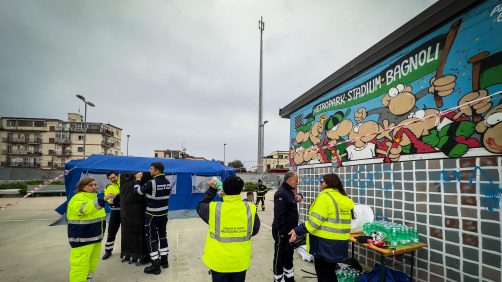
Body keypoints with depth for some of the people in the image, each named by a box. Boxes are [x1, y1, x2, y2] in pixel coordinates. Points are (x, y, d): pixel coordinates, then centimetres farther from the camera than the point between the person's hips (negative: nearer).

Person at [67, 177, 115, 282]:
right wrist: (103, 200, -49)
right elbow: (86, 208, -38)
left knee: (93, 261, 18)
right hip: (82, 237, -9)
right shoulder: (78, 198, -17)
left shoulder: (93, 197, 11)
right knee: (80, 263, -6)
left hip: (95, 235, 9)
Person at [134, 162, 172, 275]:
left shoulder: (152, 183, -22)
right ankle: (164, 260, 26)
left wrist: (138, 179, 6)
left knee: (152, 238, 2)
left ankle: (155, 266, 5)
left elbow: (139, 191, -9)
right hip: (164, 214, 7)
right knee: (163, 236, 16)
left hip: (152, 215, -7)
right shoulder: (167, 181, 0)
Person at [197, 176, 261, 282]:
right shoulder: (250, 209, -14)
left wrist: (211, 190, 6)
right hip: (240, 261, 1)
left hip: (219, 262, -1)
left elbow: (200, 206, 3)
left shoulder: (214, 209, -19)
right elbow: (255, 230, 3)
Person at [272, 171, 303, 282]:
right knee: (280, 256, 4)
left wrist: (299, 196, 6)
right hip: (282, 231, -10)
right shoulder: (281, 193, -22)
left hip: (289, 230, 10)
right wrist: (283, 232, -26)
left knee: (289, 254, 21)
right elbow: (279, 215, -27)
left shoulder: (289, 191, 9)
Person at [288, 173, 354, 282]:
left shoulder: (325, 196, -16)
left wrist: (297, 231, -18)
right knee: (330, 272, 22)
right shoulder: (343, 198, 9)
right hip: (339, 242, 8)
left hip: (325, 243, -8)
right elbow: (339, 220, 13)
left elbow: (315, 220, -22)